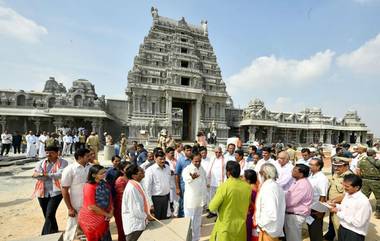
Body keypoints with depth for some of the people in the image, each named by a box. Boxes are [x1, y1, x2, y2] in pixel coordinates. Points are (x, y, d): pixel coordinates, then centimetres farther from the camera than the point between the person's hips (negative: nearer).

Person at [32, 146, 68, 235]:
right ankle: (54, 232, 35)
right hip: (42, 192, 5)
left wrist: (45, 174, -26)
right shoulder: (41, 163, 8)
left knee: (49, 214, -12)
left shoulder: (62, 162, -4)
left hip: (56, 192, -5)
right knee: (47, 215, 16)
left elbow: (60, 174, -18)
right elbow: (36, 174, -5)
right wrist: (53, 176, -21)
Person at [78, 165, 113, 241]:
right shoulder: (89, 187, -21)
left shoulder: (105, 184, -1)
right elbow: (92, 207, -22)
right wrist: (107, 214, -13)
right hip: (91, 219, -6)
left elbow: (110, 199, 7)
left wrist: (111, 212, -8)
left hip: (103, 219, 6)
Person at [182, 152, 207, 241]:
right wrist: (192, 177, -63)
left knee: (198, 221, 20)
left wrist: (204, 197, 13)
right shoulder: (187, 169, -18)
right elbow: (185, 178, -41)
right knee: (190, 221, 4)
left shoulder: (202, 169, 3)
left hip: (200, 199, 6)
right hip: (190, 200, -6)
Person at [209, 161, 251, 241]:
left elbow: (212, 207, -16)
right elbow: (248, 205, 10)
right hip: (241, 225, 4)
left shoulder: (224, 186, -21)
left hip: (225, 226, -4)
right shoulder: (248, 187, -7)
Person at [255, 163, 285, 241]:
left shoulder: (267, 188, -22)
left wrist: (261, 223, -14)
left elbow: (271, 212, -28)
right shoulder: (277, 186, 4)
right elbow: (277, 209, 8)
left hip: (268, 228, -8)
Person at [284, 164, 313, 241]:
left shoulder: (303, 185, -26)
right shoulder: (297, 182, 6)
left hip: (296, 216, -9)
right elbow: (289, 195, 15)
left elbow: (291, 201, -25)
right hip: (290, 214, 9)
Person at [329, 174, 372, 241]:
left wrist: (339, 212, -23)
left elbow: (358, 223, -24)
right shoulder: (347, 194, -1)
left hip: (354, 234, -7)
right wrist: (336, 206, -3)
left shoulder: (363, 202, -25)